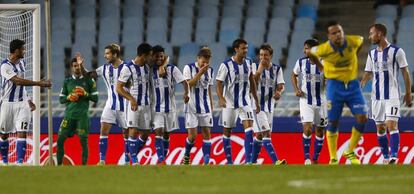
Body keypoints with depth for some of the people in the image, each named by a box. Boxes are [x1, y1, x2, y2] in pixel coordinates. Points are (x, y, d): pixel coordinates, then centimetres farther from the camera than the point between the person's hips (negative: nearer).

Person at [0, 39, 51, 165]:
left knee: (22, 133, -10)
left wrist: (28, 100, 19)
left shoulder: (22, 63, 9)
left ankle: (20, 162, -14)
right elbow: (18, 81, -26)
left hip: (22, 103, 4)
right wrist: (40, 83, -27)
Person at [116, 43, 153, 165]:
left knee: (145, 133, 7)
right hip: (134, 104, -7)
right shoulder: (128, 68, -12)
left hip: (146, 104, 7)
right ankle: (134, 161, -4)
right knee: (133, 131, -10)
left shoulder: (147, 67, 8)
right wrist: (131, 99, -22)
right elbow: (119, 88, -13)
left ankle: (133, 154, 23)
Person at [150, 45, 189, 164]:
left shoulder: (172, 69, -3)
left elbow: (184, 82, -10)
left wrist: (186, 93, -27)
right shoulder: (150, 70, 0)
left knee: (166, 134, 10)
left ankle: (163, 158, 22)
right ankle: (160, 159, -20)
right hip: (156, 108, -1)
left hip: (170, 107, 1)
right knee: (158, 132, -13)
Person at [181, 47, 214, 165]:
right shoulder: (189, 68, -6)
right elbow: (188, 84, -17)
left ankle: (206, 162, -3)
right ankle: (186, 156, 22)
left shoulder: (209, 70, 8)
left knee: (207, 133, -2)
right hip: (192, 107, -4)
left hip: (205, 107, 4)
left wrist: (211, 107, 16)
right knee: (192, 135, -4)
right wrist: (200, 73, -20)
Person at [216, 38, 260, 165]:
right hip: (229, 103, -3)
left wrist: (256, 101, 16)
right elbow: (219, 83, -13)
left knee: (249, 128, -13)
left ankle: (248, 160, -16)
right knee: (227, 131, 6)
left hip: (245, 102, 3)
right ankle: (229, 161, 17)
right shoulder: (226, 65, -12)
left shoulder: (248, 63, 3)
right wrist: (221, 98, -30)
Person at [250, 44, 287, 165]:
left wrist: (279, 92, -24)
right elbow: (253, 83, -16)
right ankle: (275, 161, -26)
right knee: (266, 133, -16)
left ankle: (253, 161, 23)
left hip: (269, 105, 5)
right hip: (257, 105, -5)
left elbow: (281, 85, -2)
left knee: (260, 135, 12)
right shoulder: (255, 67, -4)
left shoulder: (277, 69, 5)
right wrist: (260, 69, -21)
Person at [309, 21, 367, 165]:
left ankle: (350, 152, 10)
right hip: (335, 86, -2)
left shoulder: (353, 42, -13)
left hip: (352, 84, 2)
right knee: (333, 122, -1)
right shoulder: (324, 49, -18)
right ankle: (333, 158, 12)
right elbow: (310, 53, 3)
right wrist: (321, 68, 9)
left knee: (362, 118, -9)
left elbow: (361, 40, 13)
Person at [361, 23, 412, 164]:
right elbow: (368, 74, 16)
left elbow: (405, 73, -2)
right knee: (380, 128, 8)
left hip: (392, 96, -6)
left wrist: (408, 93, -3)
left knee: (392, 125, -17)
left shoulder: (396, 51, -6)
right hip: (376, 97, 6)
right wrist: (359, 86, -1)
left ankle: (394, 156, -22)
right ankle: (385, 157, 17)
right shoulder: (372, 54, 11)